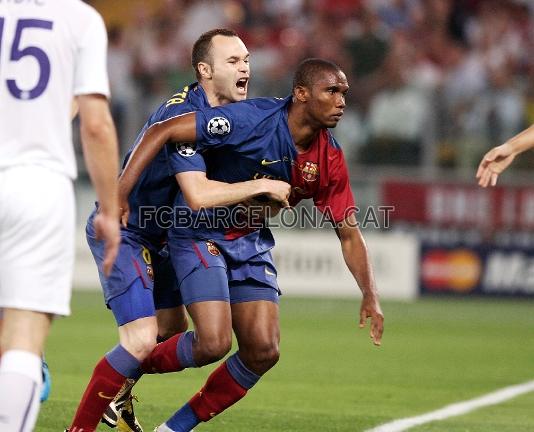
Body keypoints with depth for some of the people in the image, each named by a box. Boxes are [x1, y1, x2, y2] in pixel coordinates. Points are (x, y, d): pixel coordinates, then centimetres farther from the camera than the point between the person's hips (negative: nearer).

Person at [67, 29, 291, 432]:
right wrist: (261, 186, -26)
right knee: (143, 340, -19)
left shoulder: (229, 112, 3)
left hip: (155, 236, 10)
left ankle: (117, 398, 41)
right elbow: (198, 194, -35)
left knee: (174, 328, 20)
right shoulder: (181, 113, -26)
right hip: (121, 230, -10)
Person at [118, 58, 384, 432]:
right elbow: (162, 132, -24)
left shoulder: (330, 159, -7)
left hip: (252, 242, 6)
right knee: (214, 343, -19)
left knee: (263, 351, -4)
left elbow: (349, 233, 1)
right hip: (200, 231, -6)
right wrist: (120, 193, -32)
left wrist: (370, 296, -12)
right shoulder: (252, 120, -25)